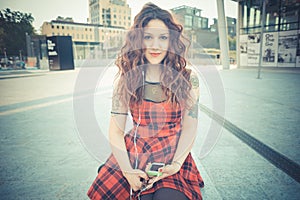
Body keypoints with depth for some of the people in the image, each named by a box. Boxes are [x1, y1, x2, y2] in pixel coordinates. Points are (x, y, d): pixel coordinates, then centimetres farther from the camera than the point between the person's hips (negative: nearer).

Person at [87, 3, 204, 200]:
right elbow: (116, 131, -3)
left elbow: (189, 127, -2)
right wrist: (127, 170, -14)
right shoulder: (126, 79, -2)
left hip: (172, 158, 0)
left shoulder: (187, 78, -3)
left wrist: (175, 164, -14)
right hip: (132, 156, 1)